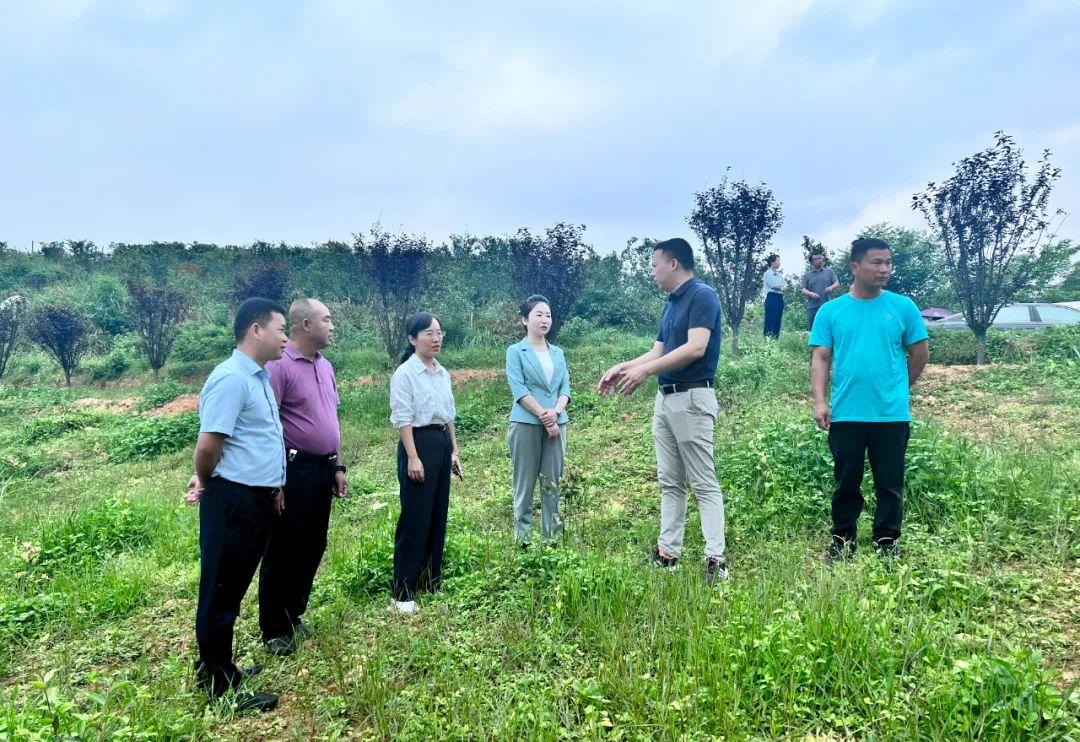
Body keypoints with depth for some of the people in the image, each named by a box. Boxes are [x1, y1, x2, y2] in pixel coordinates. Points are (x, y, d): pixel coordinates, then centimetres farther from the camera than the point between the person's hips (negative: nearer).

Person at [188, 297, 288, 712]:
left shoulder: (260, 376, 13)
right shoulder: (232, 378, -18)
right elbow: (208, 445, -22)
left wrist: (275, 486, 19)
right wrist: (205, 482, -4)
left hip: (259, 500, 9)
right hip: (234, 501, -9)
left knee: (234, 590, 21)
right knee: (221, 593, 4)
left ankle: (222, 669, 37)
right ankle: (219, 687, 18)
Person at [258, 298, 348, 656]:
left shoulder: (325, 366, 12)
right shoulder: (279, 365, -14)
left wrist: (338, 467, 17)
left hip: (322, 470, 8)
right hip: (292, 470, -8)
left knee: (312, 548, 15)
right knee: (282, 552, 4)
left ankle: (293, 616, 32)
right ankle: (274, 630, 18)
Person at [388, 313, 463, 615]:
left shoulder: (442, 372, 12)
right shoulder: (405, 373, -10)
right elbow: (403, 419, -14)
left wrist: (454, 450, 16)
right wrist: (412, 457, -19)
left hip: (442, 443, 8)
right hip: (420, 443, -8)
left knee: (438, 516, 12)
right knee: (415, 519, -5)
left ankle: (431, 582, 24)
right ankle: (402, 593, 4)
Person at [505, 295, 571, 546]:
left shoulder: (558, 353, 14)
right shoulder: (516, 352, 1)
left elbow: (565, 388, 7)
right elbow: (519, 389, -9)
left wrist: (555, 412, -12)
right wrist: (544, 416, -15)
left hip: (556, 423, 4)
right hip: (526, 424, -4)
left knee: (551, 483, 6)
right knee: (525, 484, 0)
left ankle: (550, 537, 14)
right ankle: (522, 539, 7)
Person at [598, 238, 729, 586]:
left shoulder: (702, 296, -12)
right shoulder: (671, 303, 16)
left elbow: (695, 348, -24)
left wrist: (645, 371, -24)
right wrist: (622, 367, 6)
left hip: (692, 398, -9)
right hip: (665, 398, 9)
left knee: (704, 483, -6)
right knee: (669, 482, 12)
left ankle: (716, 559, -2)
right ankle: (667, 552, 19)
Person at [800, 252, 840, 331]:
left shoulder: (829, 271, 14)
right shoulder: (807, 275, 13)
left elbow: (837, 283, 10)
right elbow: (803, 290, 6)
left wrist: (831, 287, -13)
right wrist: (811, 294, -14)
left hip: (826, 306, 0)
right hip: (812, 307, 0)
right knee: (812, 329, 1)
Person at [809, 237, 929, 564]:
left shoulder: (903, 307, 2)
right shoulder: (831, 311, 3)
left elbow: (920, 353, 10)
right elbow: (821, 358, 0)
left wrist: (897, 388, 14)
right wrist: (820, 400, -11)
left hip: (892, 414, 0)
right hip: (845, 414, 0)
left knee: (890, 483, 8)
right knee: (846, 482, 10)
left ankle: (887, 542, 22)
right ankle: (843, 540, 24)